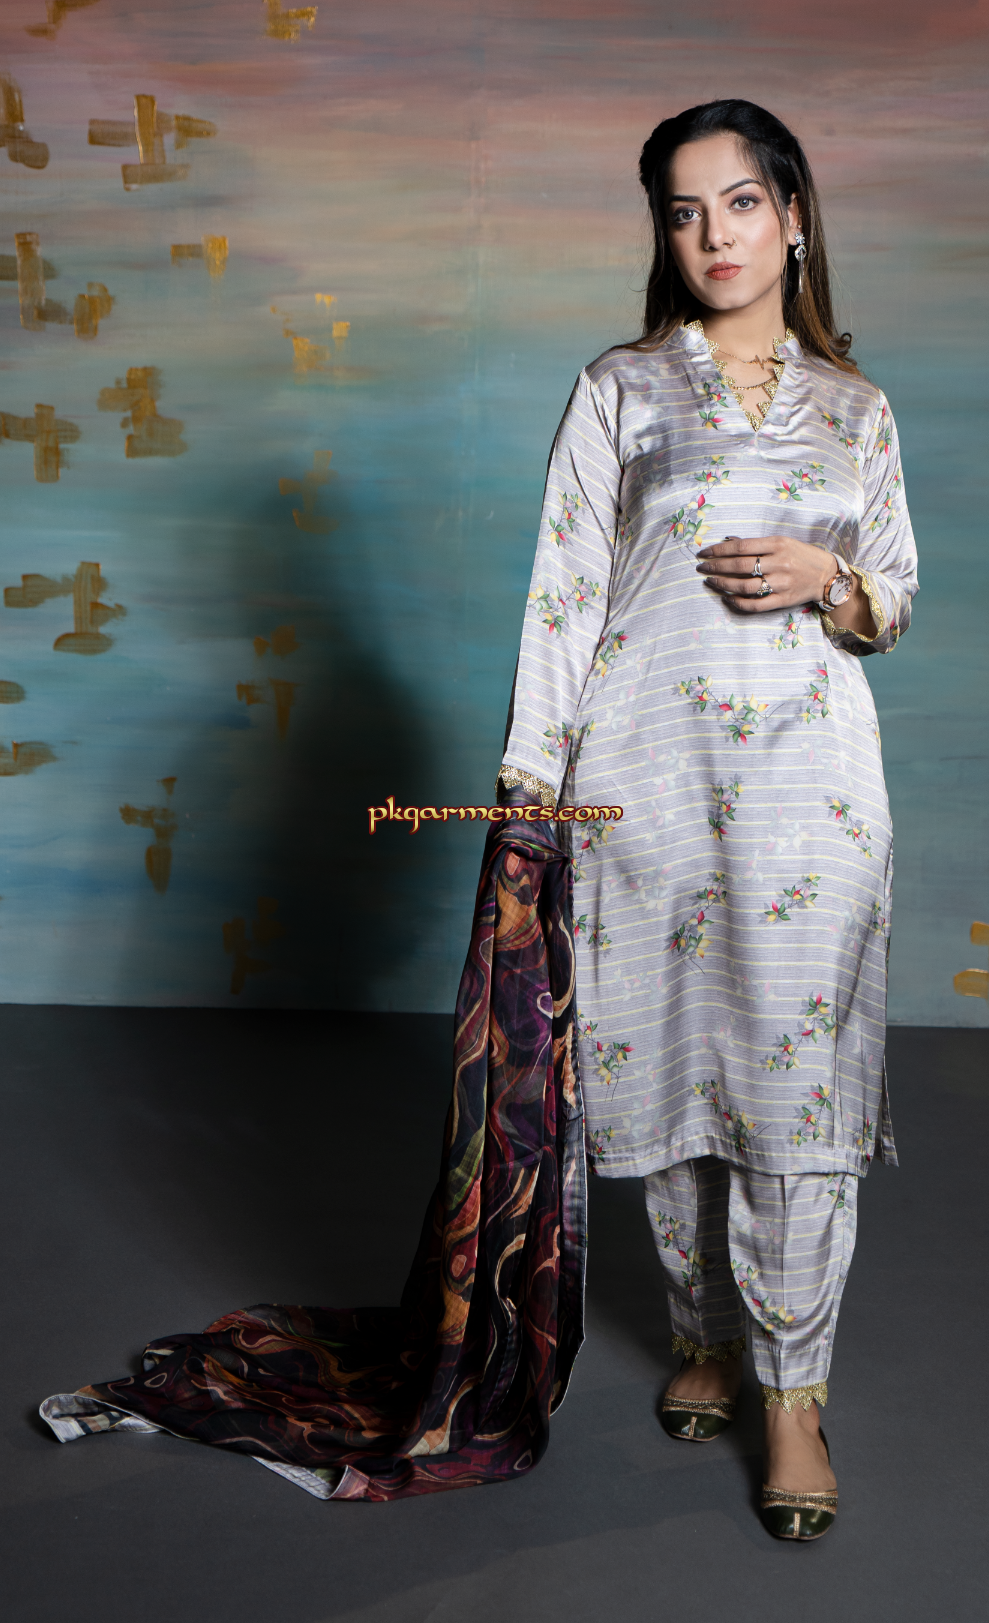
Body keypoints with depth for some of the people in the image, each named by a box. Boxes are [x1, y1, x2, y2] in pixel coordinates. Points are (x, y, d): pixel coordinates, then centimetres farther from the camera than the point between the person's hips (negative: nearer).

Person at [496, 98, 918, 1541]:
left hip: (808, 772, 1)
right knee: (668, 1055, 6)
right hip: (648, 769, 0)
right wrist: (534, 777, -3)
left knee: (799, 1073, -3)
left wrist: (829, 582, -6)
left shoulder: (857, 408, 12)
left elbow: (898, 600, 17)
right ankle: (705, 1335, 27)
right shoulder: (619, 390, 7)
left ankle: (794, 1393, 9)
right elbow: (565, 589, 3)